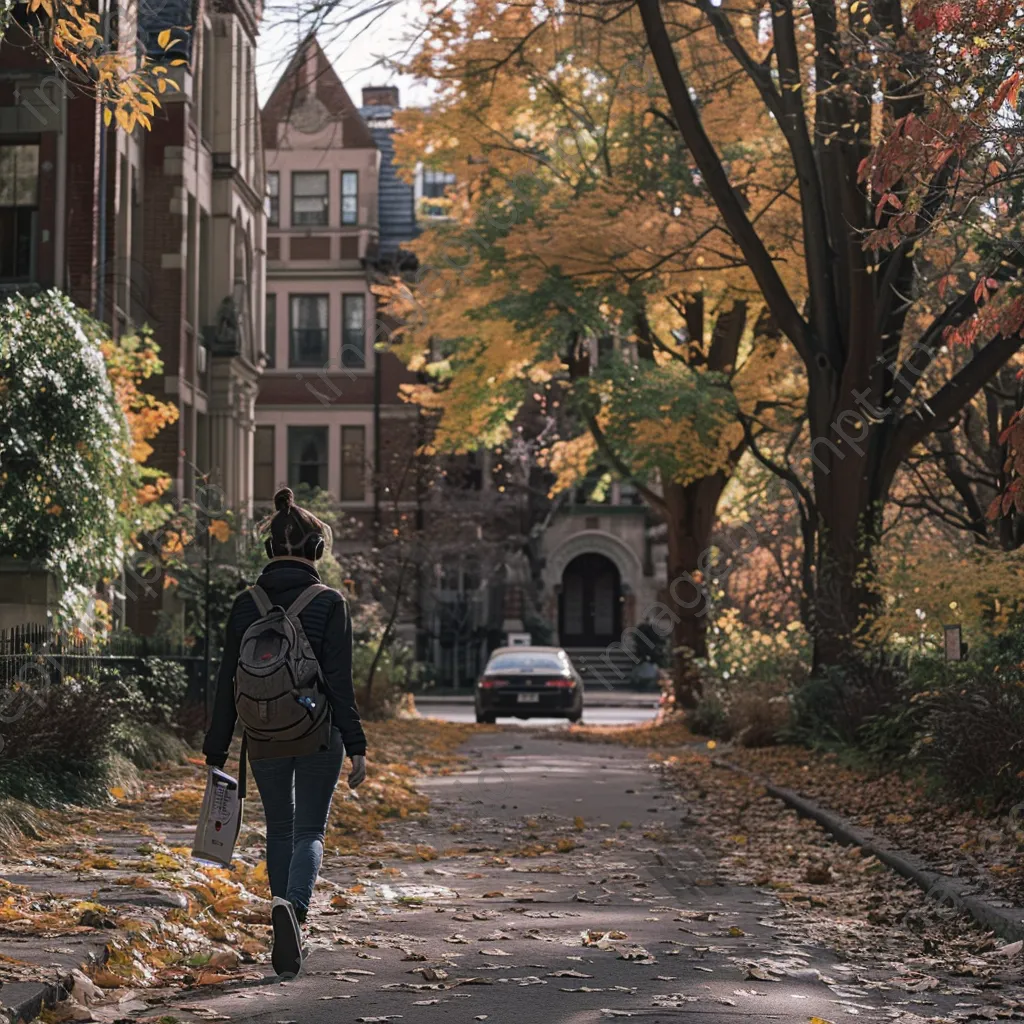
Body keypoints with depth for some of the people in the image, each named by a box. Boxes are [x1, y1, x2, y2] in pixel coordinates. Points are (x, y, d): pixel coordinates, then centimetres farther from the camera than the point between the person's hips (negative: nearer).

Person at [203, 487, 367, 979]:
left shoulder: (245, 605, -1)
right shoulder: (329, 603, -8)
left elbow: (228, 684, 1)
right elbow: (339, 683, -11)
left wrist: (216, 753, 7)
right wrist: (356, 747, -7)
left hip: (264, 739, 3)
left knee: (279, 830, 18)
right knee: (309, 832, 6)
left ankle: (289, 939, 22)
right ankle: (293, 905, -24)